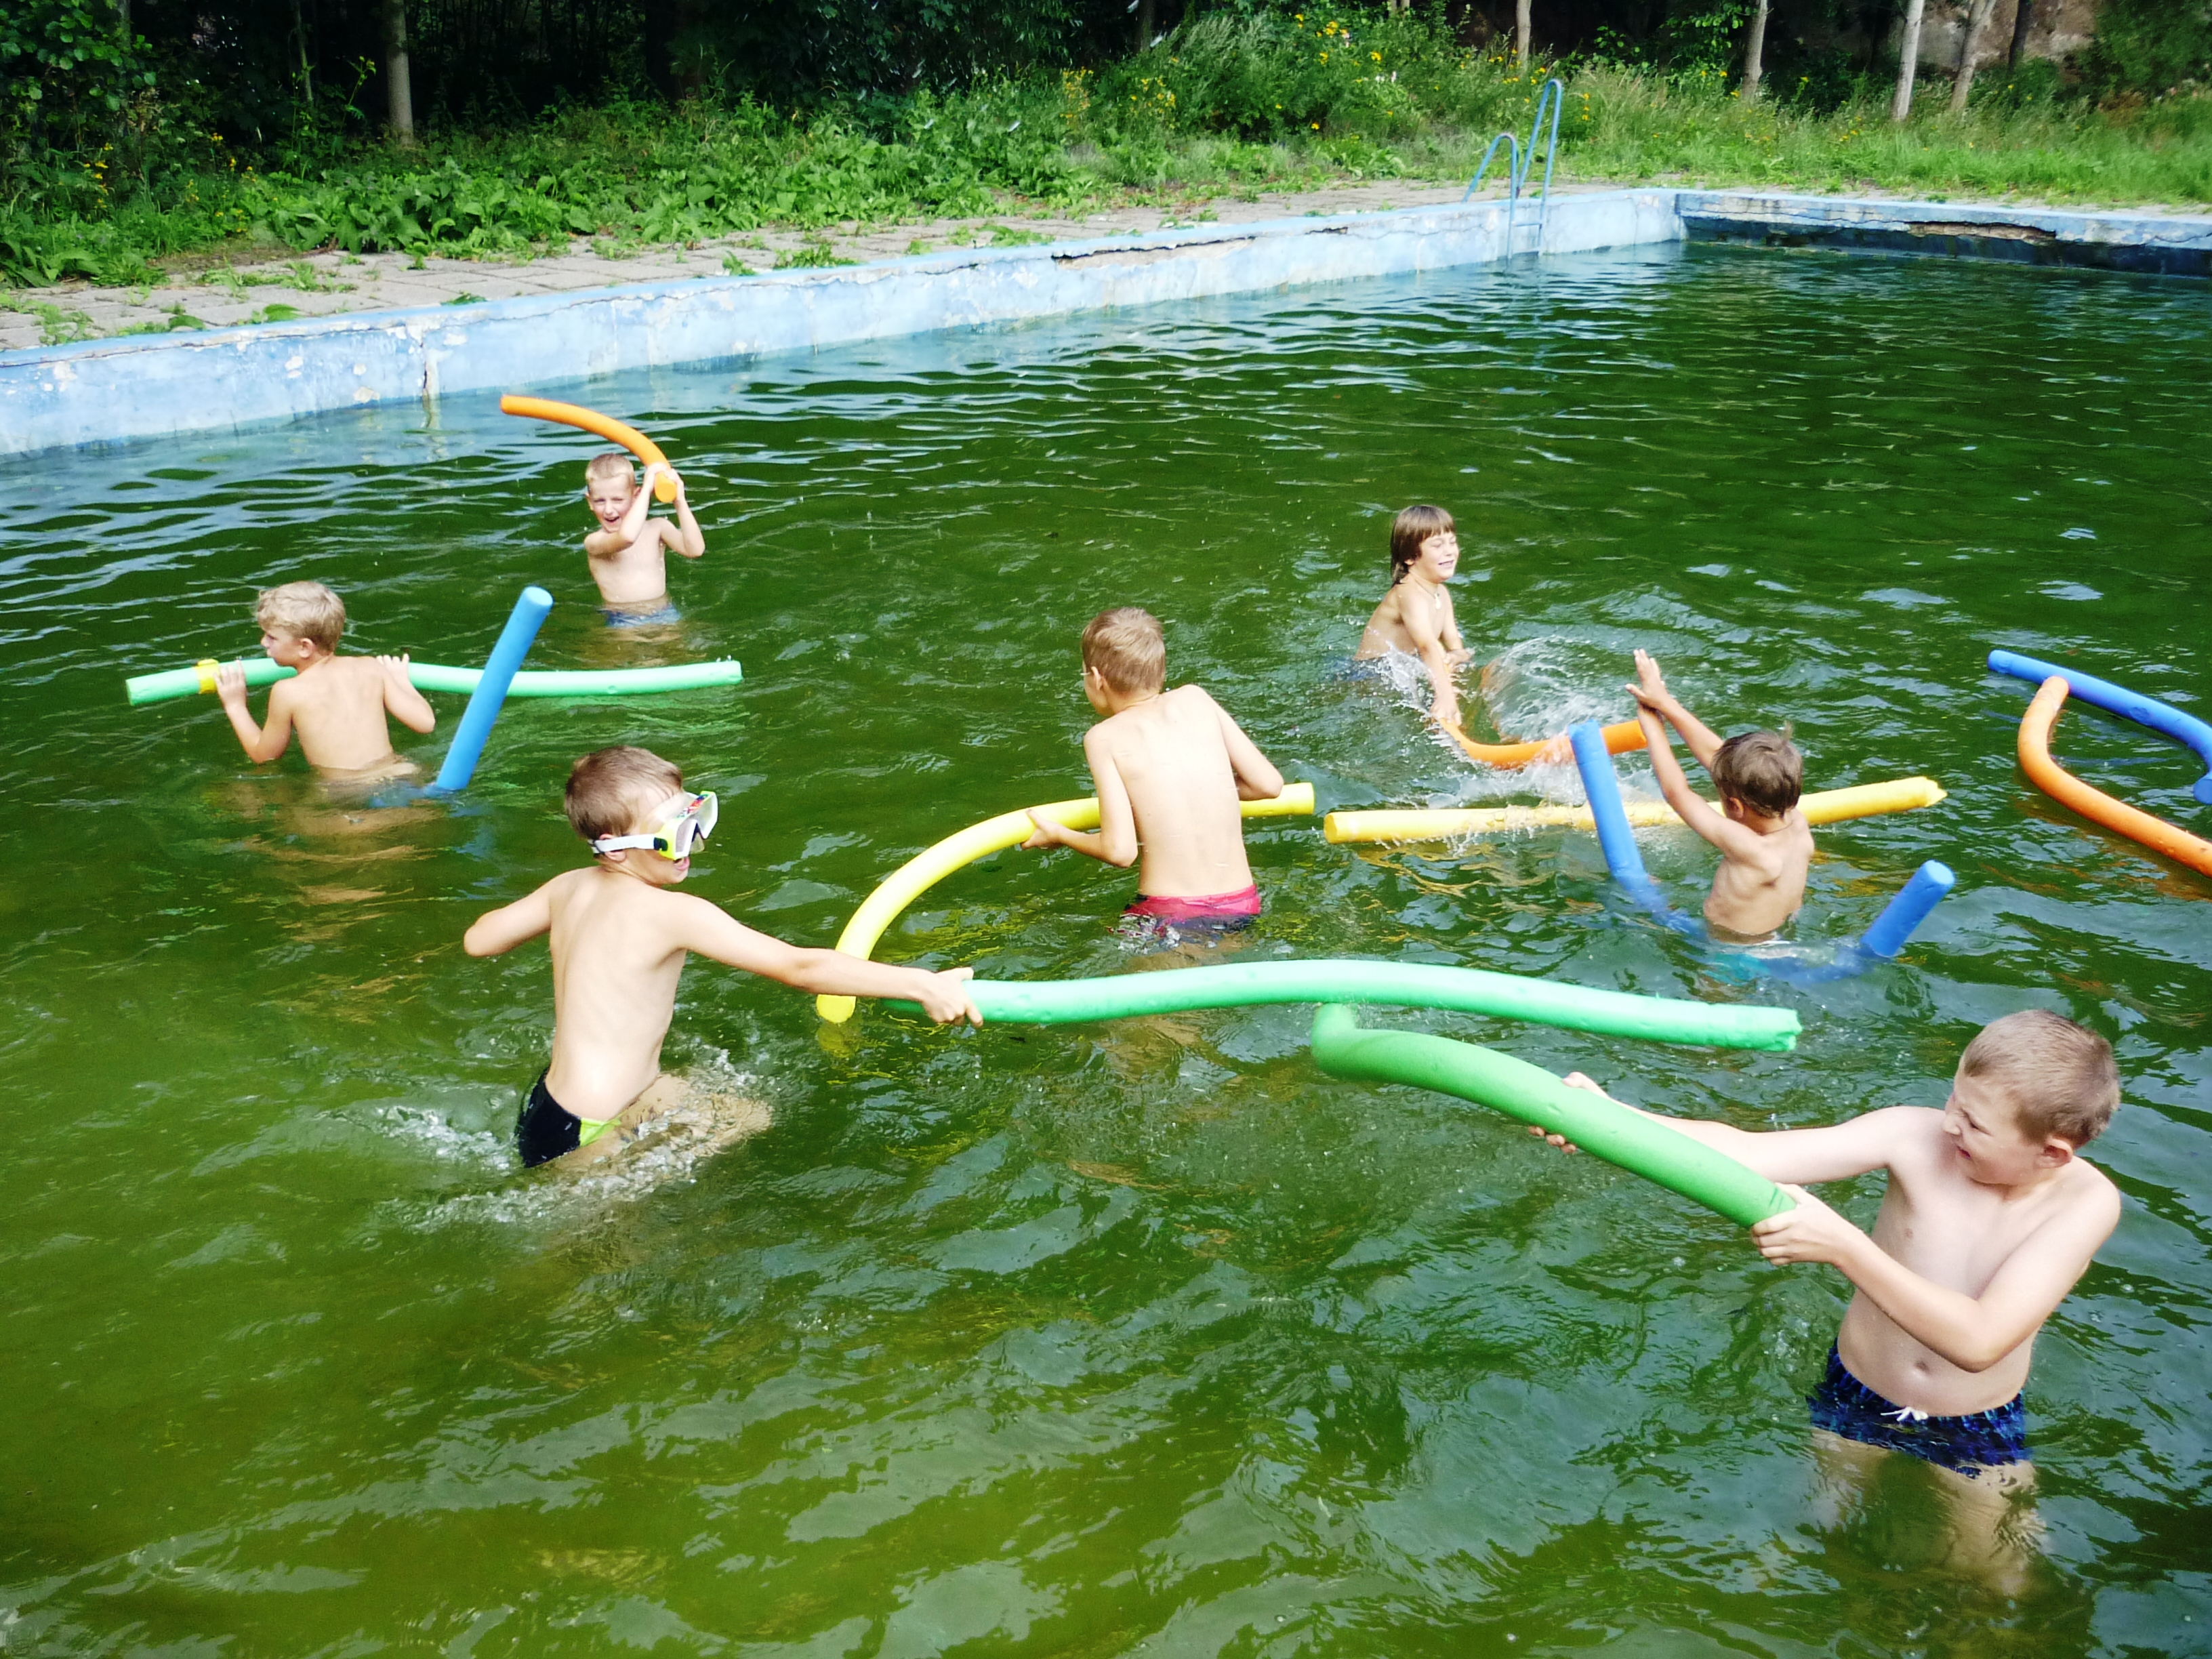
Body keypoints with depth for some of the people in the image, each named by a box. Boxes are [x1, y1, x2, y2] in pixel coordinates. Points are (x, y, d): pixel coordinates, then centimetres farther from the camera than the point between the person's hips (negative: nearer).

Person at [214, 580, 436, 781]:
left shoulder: (288, 692, -5)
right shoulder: (371, 668, 4)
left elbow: (263, 755, 11)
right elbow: (425, 722, 7)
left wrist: (235, 706, 23)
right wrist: (402, 680, 25)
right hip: (399, 773, 5)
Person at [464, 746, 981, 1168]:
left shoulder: (570, 887, 2)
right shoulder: (671, 912, -23)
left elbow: (477, 939, 17)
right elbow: (798, 966, -27)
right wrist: (922, 984, -28)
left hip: (547, 1109, 9)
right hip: (582, 1143, -9)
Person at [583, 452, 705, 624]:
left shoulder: (657, 528, 7)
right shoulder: (594, 542, -5)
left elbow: (695, 550, -9)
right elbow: (626, 537, -28)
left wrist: (680, 501, -13)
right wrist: (647, 488, -21)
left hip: (665, 615, 3)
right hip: (621, 621, -3)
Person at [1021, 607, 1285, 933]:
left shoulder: (1104, 738, -4)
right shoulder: (1195, 698, 7)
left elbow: (1120, 851, -11)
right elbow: (1269, 784, 6)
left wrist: (1058, 835, 8)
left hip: (1171, 916, -4)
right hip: (1243, 906, 5)